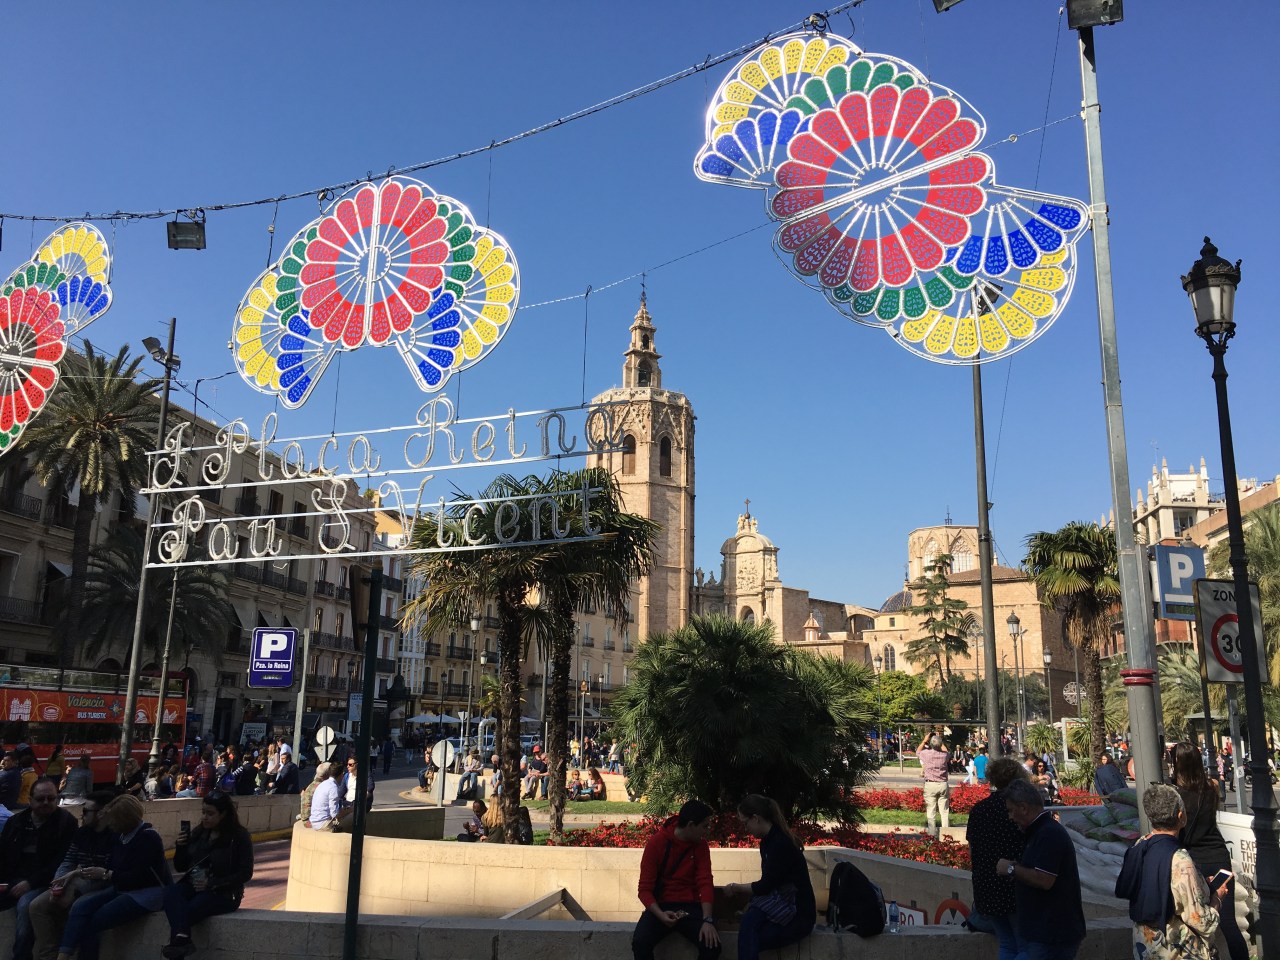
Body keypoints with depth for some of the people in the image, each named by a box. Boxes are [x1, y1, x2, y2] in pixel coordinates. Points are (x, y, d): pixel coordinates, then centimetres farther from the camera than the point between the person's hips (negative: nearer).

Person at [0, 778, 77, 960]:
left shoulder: (66, 822, -3)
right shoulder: (15, 821, 14)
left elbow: (61, 862, -10)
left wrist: (31, 882, -18)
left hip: (42, 883, -6)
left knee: (25, 905, -36)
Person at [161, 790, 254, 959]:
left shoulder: (239, 836, -7)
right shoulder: (198, 832, 9)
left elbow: (245, 874, -10)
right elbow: (180, 867, 15)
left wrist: (212, 884, -20)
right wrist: (180, 848, -6)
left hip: (223, 893, -5)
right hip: (193, 886, 5)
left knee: (189, 909, -37)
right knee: (170, 892, -32)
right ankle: (181, 939, -52)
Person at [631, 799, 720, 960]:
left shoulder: (701, 845, 1)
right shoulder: (656, 843, -10)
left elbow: (705, 882, -7)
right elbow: (644, 889, -10)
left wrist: (707, 919, -23)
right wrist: (660, 914, -28)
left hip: (690, 906, 2)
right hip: (660, 906, -2)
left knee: (712, 944, -25)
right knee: (639, 942, -30)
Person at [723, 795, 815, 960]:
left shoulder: (781, 844, -20)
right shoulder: (767, 841, 8)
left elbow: (765, 886, -17)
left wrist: (736, 888, -2)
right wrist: (748, 909, -2)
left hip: (798, 915, -7)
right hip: (781, 906, 7)